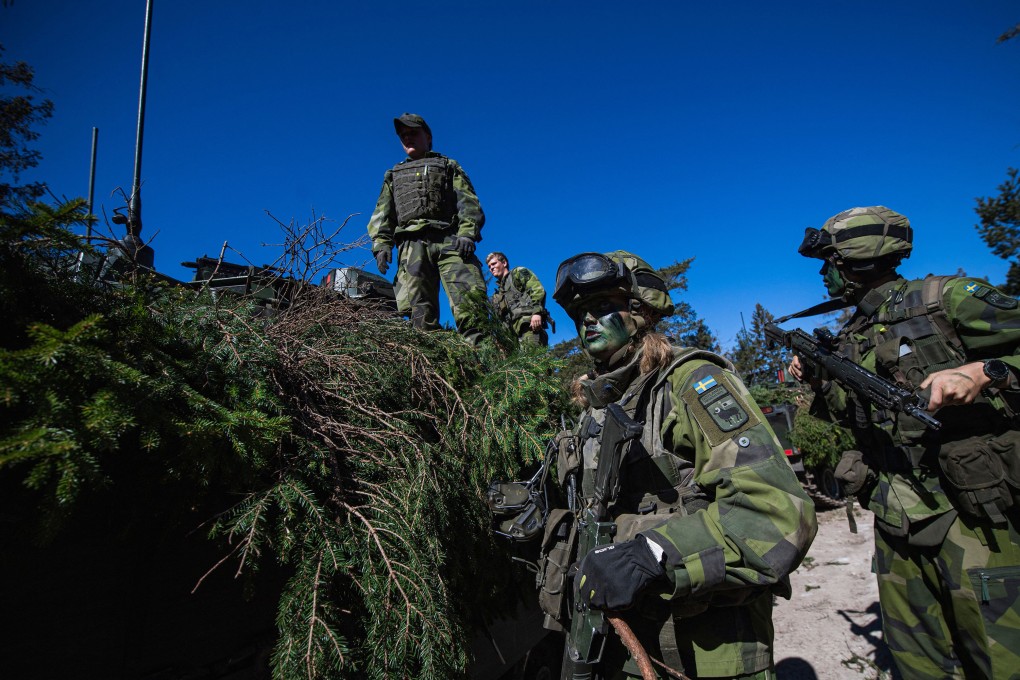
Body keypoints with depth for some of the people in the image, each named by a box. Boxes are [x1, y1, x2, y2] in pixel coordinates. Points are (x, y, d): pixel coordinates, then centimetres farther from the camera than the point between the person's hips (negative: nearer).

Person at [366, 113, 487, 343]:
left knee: (470, 297, -21)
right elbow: (382, 213, 24)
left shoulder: (448, 166, 26)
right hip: (412, 244, 3)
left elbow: (468, 202, 11)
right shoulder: (394, 174, 34)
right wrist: (381, 243, 5)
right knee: (419, 307, -11)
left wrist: (467, 232, -8)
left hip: (451, 240, -2)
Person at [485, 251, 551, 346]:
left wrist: (536, 312, -16)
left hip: (530, 322, -6)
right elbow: (502, 320, 29)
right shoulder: (497, 296, 35)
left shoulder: (518, 273, 17)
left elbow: (538, 289, 0)